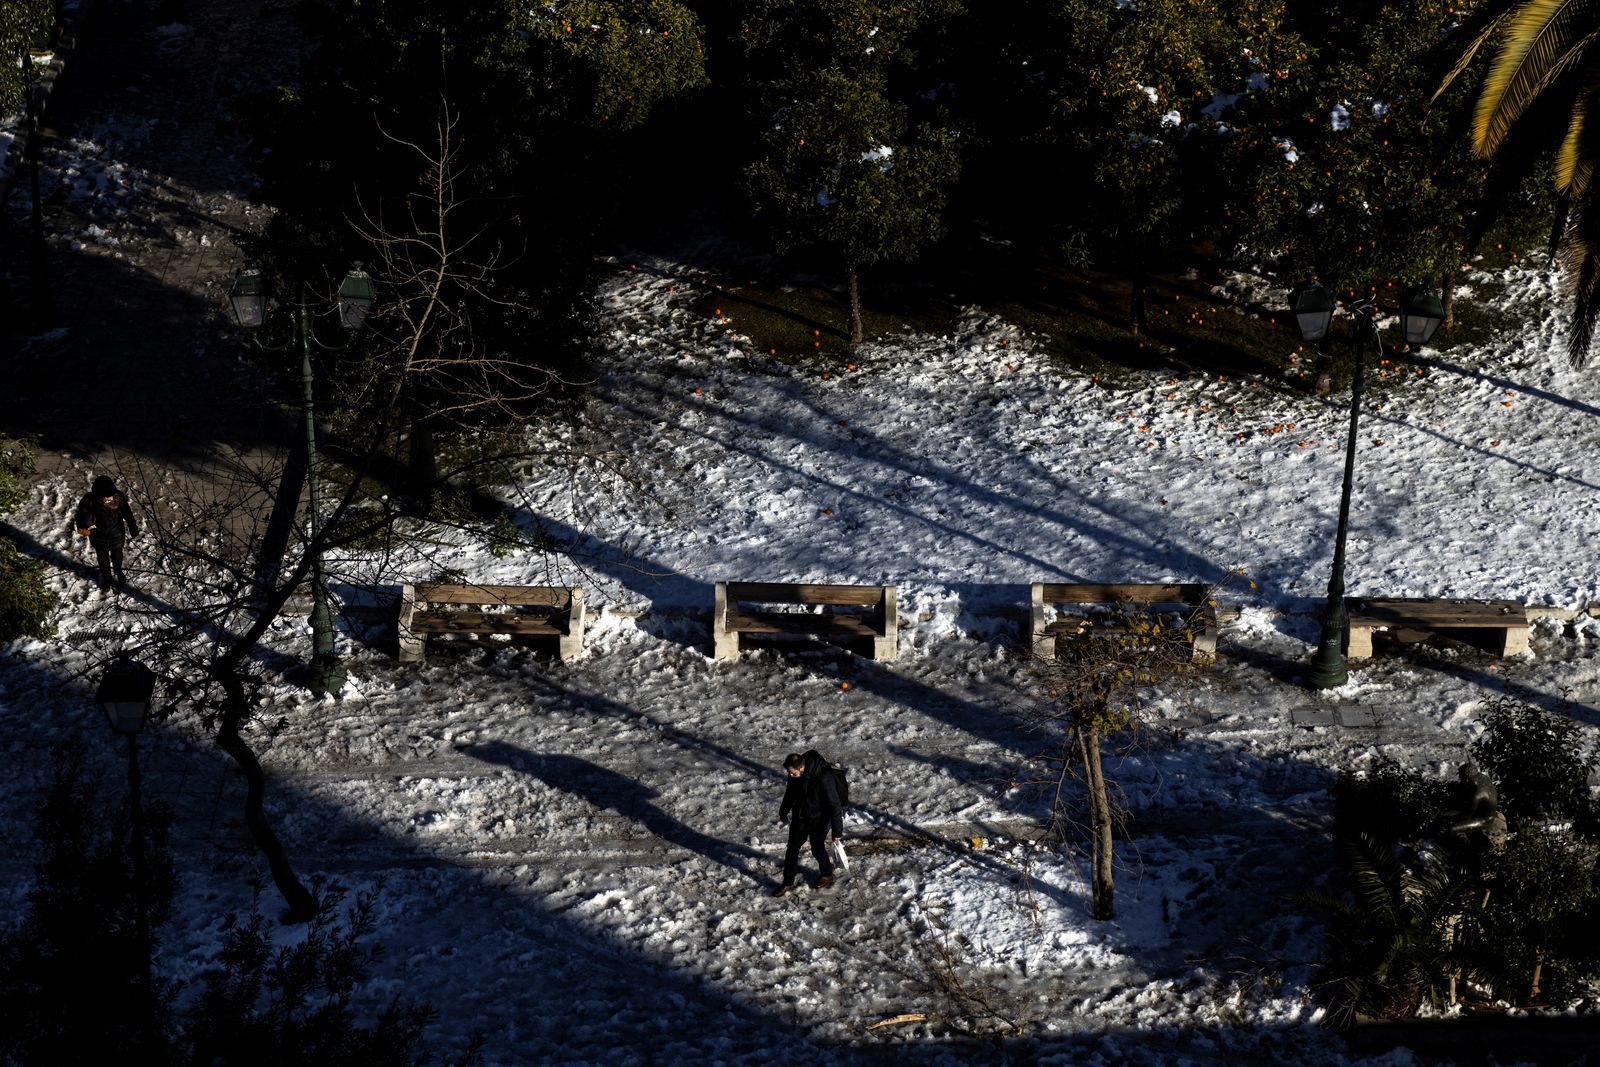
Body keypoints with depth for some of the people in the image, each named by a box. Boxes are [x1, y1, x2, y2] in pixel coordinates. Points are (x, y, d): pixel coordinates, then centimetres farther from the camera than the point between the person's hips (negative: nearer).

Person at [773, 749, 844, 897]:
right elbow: (790, 793, 8)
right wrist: (783, 811, 23)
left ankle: (827, 874, 37)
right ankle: (788, 882, 22)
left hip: (819, 820, -6)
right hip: (799, 817, 6)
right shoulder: (794, 775, -14)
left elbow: (834, 805, -27)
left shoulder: (823, 779, -35)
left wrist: (837, 830, -22)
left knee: (817, 849, 8)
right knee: (792, 848, 8)